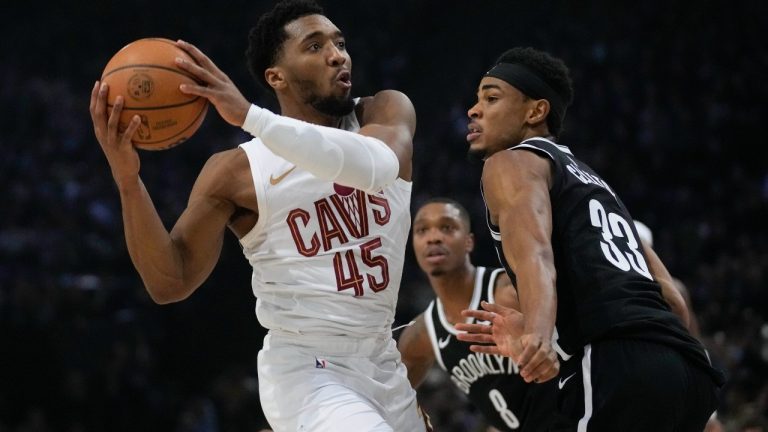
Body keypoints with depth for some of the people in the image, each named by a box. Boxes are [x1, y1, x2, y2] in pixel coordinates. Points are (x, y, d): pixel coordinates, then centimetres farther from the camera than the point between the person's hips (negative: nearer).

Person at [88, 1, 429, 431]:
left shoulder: (388, 110, -2)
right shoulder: (238, 171, -7)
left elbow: (377, 167, -27)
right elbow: (170, 283, -11)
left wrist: (250, 116, -34)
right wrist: (128, 179, -25)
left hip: (383, 364, 5)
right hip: (306, 371, -4)